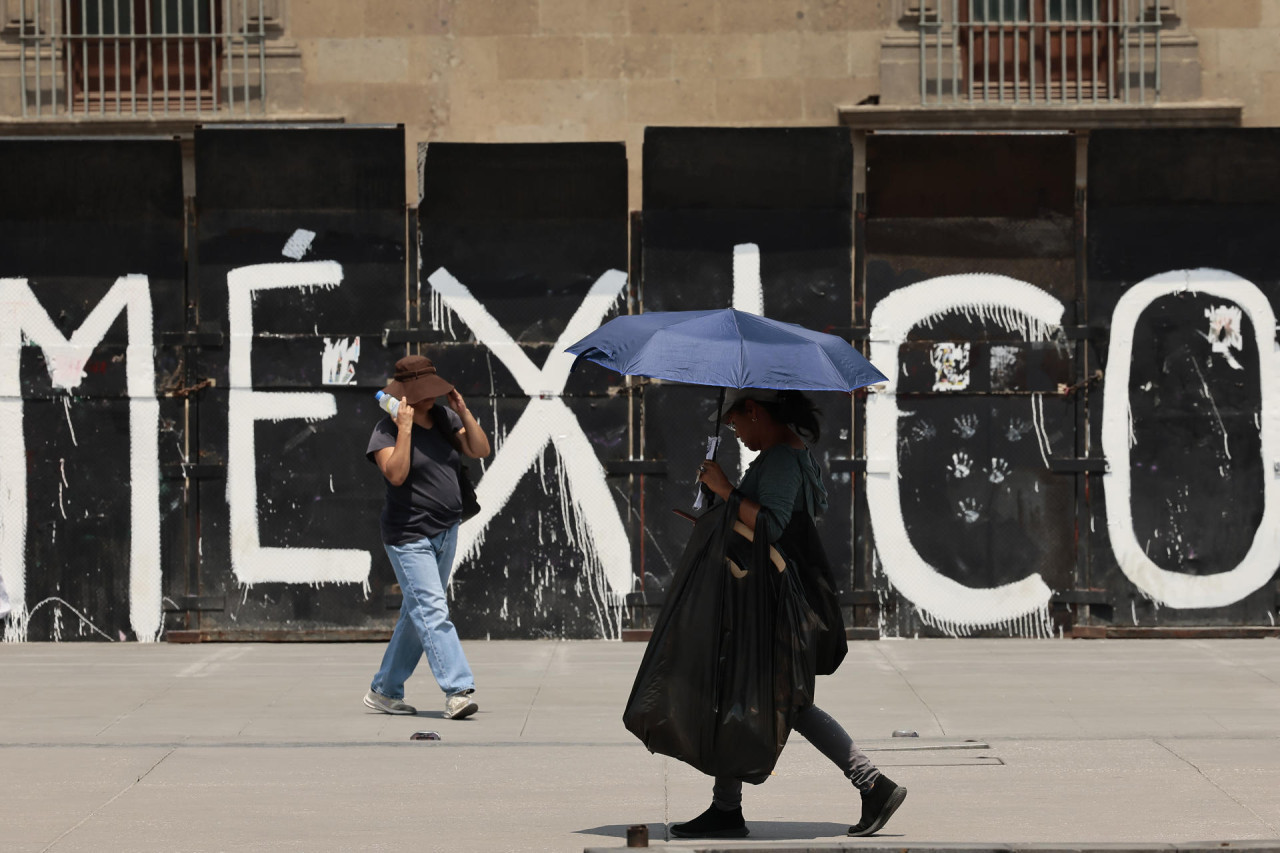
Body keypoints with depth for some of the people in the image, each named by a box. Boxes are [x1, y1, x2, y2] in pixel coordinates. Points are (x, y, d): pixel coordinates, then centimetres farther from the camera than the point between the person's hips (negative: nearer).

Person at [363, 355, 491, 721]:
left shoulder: (443, 418, 7)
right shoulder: (387, 430, -12)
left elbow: (480, 450, 2)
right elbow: (396, 473, -27)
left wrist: (463, 411, -8)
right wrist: (405, 427, -27)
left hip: (445, 533, 8)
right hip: (410, 536, -8)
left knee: (418, 614, 13)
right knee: (432, 611, -17)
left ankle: (384, 690, 22)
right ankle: (458, 690, -25)